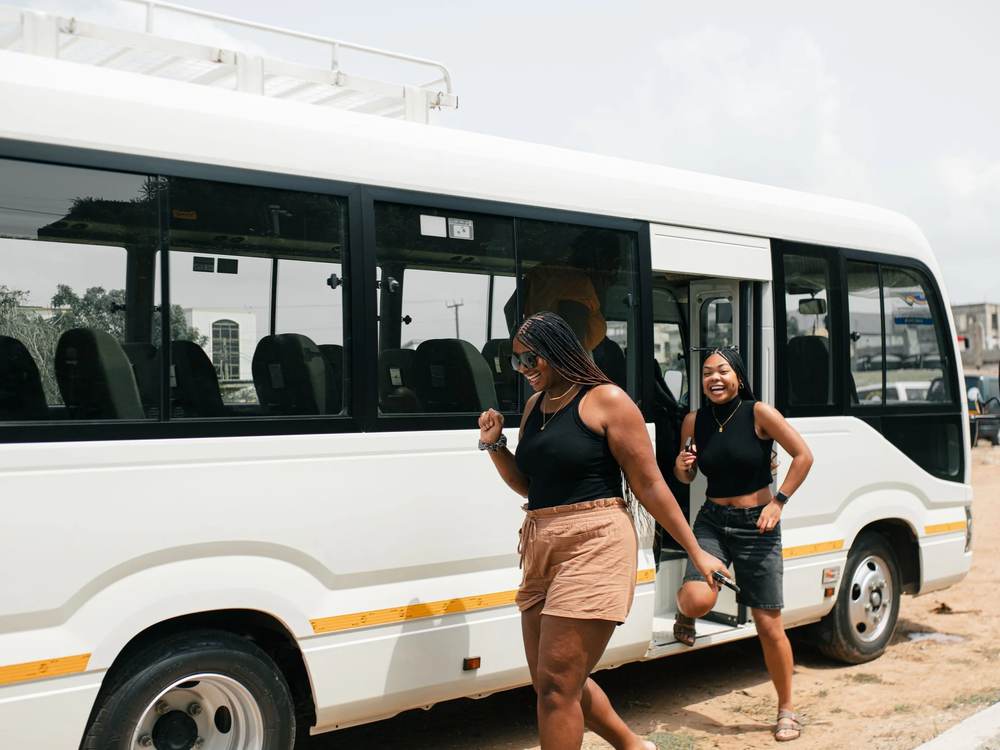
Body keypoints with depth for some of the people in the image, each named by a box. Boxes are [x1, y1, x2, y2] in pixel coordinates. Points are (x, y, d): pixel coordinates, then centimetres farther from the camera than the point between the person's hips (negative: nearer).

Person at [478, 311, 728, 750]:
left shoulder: (605, 400, -7)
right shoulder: (535, 405, 14)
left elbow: (650, 486, -6)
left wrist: (696, 553, -6)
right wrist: (494, 444, 7)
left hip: (593, 547, -8)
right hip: (541, 548, 8)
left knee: (556, 687, -9)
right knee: (549, 684, 15)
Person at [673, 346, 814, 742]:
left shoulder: (759, 413, -10)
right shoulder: (694, 421, -1)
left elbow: (803, 455, -5)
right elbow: (686, 477, 12)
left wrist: (778, 503, -11)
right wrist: (681, 467, -12)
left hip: (757, 525, -2)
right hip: (712, 521, 2)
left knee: (769, 624, 1)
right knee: (698, 600, -23)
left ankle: (787, 709, 21)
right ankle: (685, 614, 18)